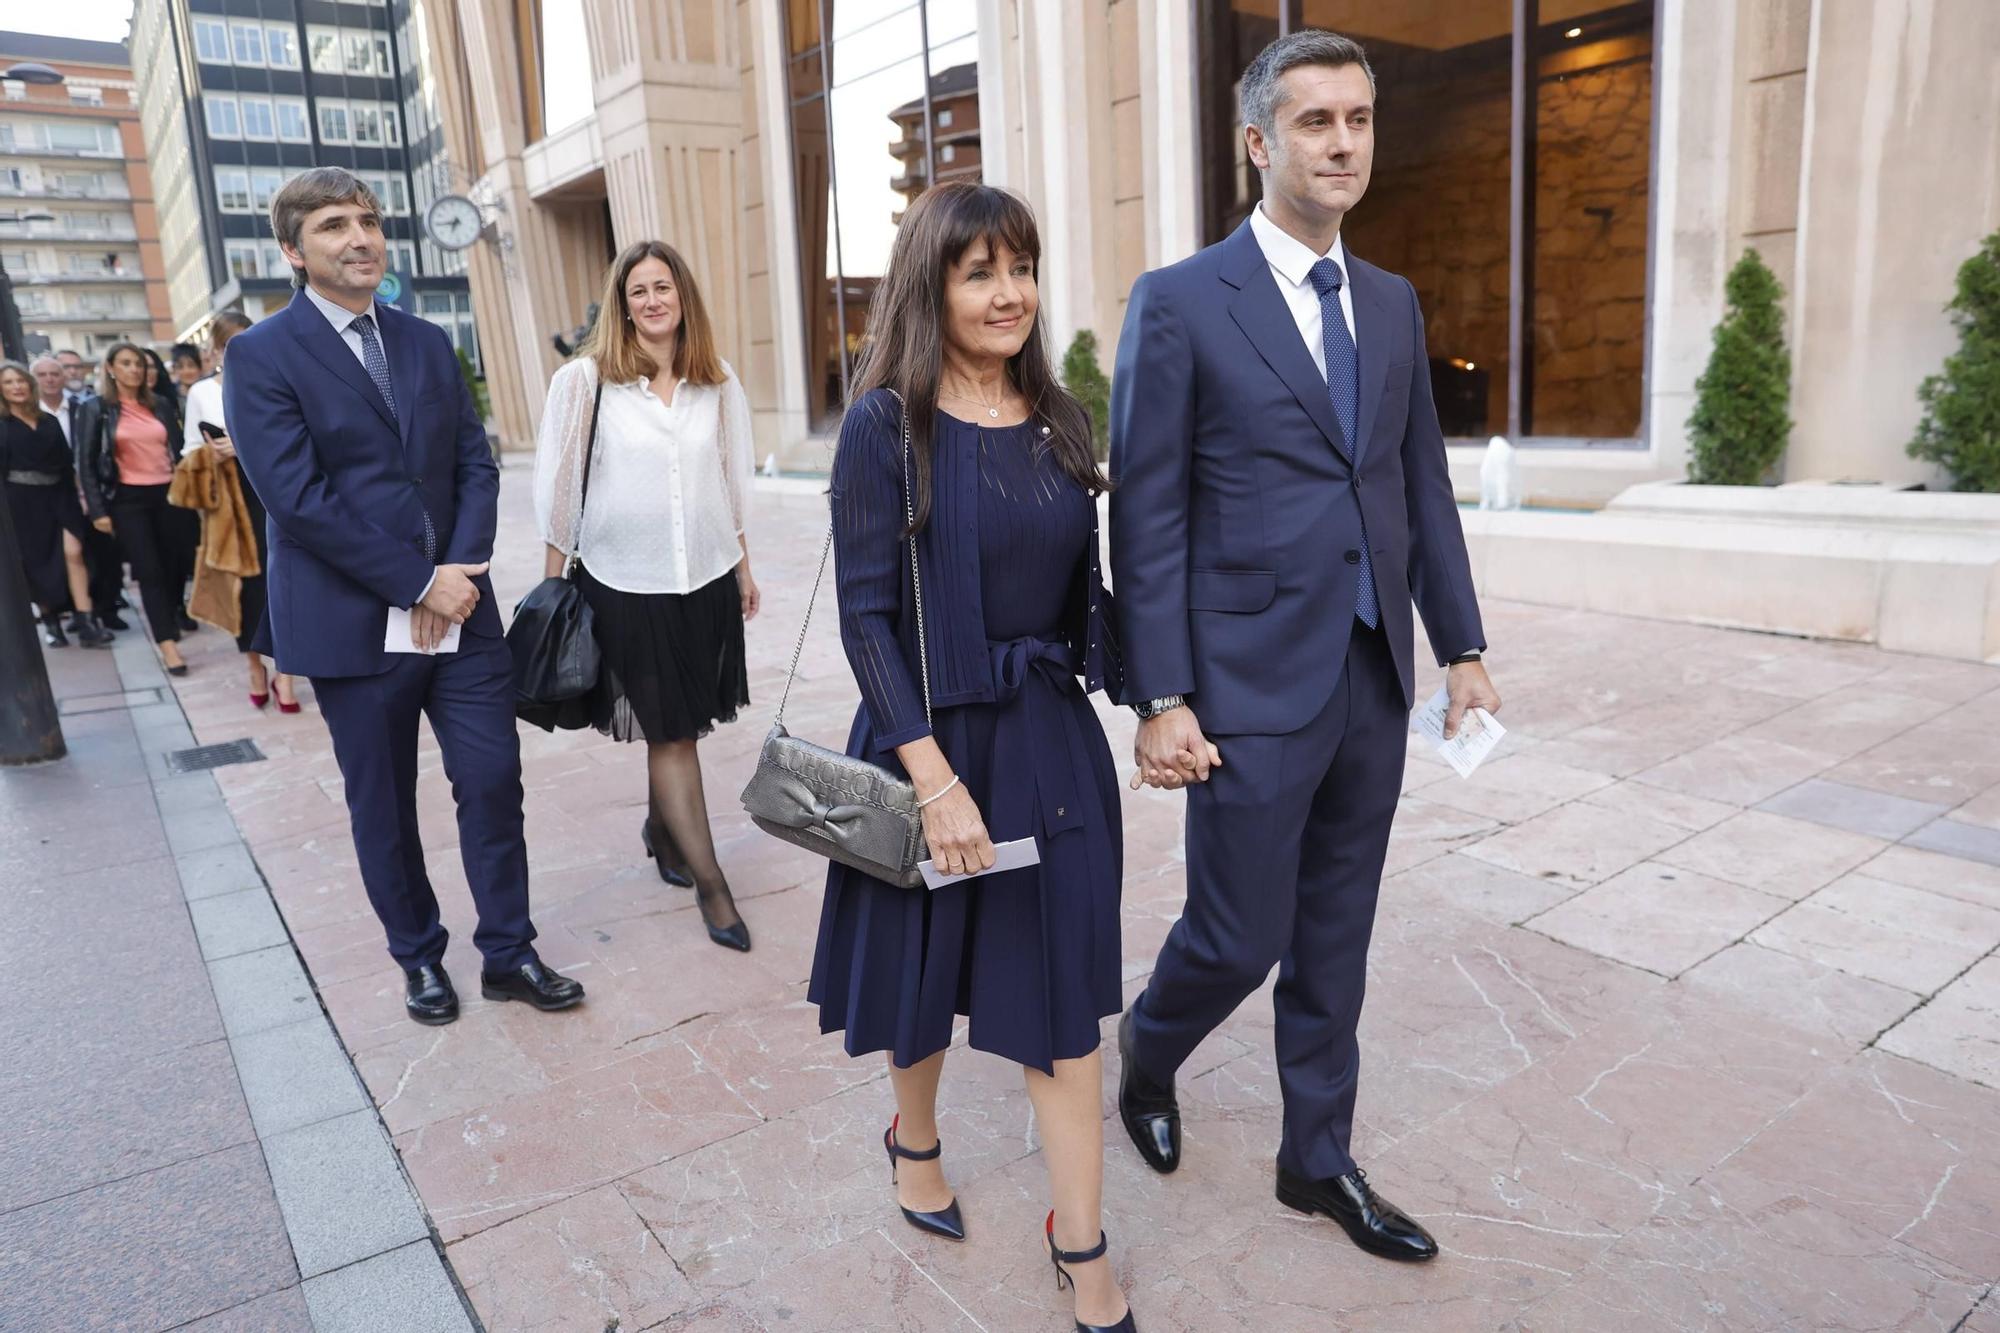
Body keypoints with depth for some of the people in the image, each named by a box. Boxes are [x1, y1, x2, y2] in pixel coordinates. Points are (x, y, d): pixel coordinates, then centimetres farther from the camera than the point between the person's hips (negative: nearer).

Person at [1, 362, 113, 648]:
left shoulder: (49, 421, 11)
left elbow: (67, 463, 11)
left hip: (59, 496, 2)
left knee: (73, 553, -11)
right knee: (36, 563, 5)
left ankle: (86, 623, -13)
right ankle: (51, 623, 17)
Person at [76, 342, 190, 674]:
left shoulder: (161, 404, 9)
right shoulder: (94, 408, 1)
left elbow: (178, 448, 11)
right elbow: (87, 463, -1)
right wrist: (97, 510, -7)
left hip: (168, 494, 3)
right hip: (128, 499, -3)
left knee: (173, 564, 6)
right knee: (149, 570, -7)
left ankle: (169, 619, 27)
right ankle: (168, 644, -9)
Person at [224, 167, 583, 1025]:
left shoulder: (428, 344, 10)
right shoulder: (262, 355, -6)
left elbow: (477, 465, 6)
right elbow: (297, 497, -15)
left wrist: (460, 571, -10)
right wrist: (419, 583, -16)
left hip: (459, 606, 4)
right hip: (353, 621, -4)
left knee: (492, 779, 4)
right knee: (382, 804, 10)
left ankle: (507, 953, 19)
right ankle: (419, 958, 29)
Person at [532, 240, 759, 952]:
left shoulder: (717, 382, 4)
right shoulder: (584, 380, -7)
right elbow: (559, 488, -3)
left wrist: (743, 569, 14)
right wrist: (556, 581, -2)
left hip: (706, 576, 4)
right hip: (623, 581, -3)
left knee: (680, 724, 12)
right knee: (670, 731, 1)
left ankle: (660, 829, 38)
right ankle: (709, 882, 9)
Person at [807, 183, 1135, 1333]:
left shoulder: (1059, 419, 4)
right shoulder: (887, 426, -10)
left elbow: (1084, 585, 10)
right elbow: (867, 612, -13)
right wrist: (936, 776, -20)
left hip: (1053, 734, 4)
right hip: (934, 733, -3)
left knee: (1066, 984, 8)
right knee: (930, 966, 16)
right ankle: (915, 1140, 46)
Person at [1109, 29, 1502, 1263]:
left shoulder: (1393, 304, 11)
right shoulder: (1180, 303, -7)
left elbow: (1424, 488, 14)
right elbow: (1147, 518, -10)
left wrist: (1464, 646, 10)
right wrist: (1163, 700, -14)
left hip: (1374, 681, 6)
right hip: (1252, 683, -5)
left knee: (1335, 941, 15)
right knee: (1240, 938, 4)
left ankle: (1319, 1161, 33)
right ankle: (1148, 1054, 38)